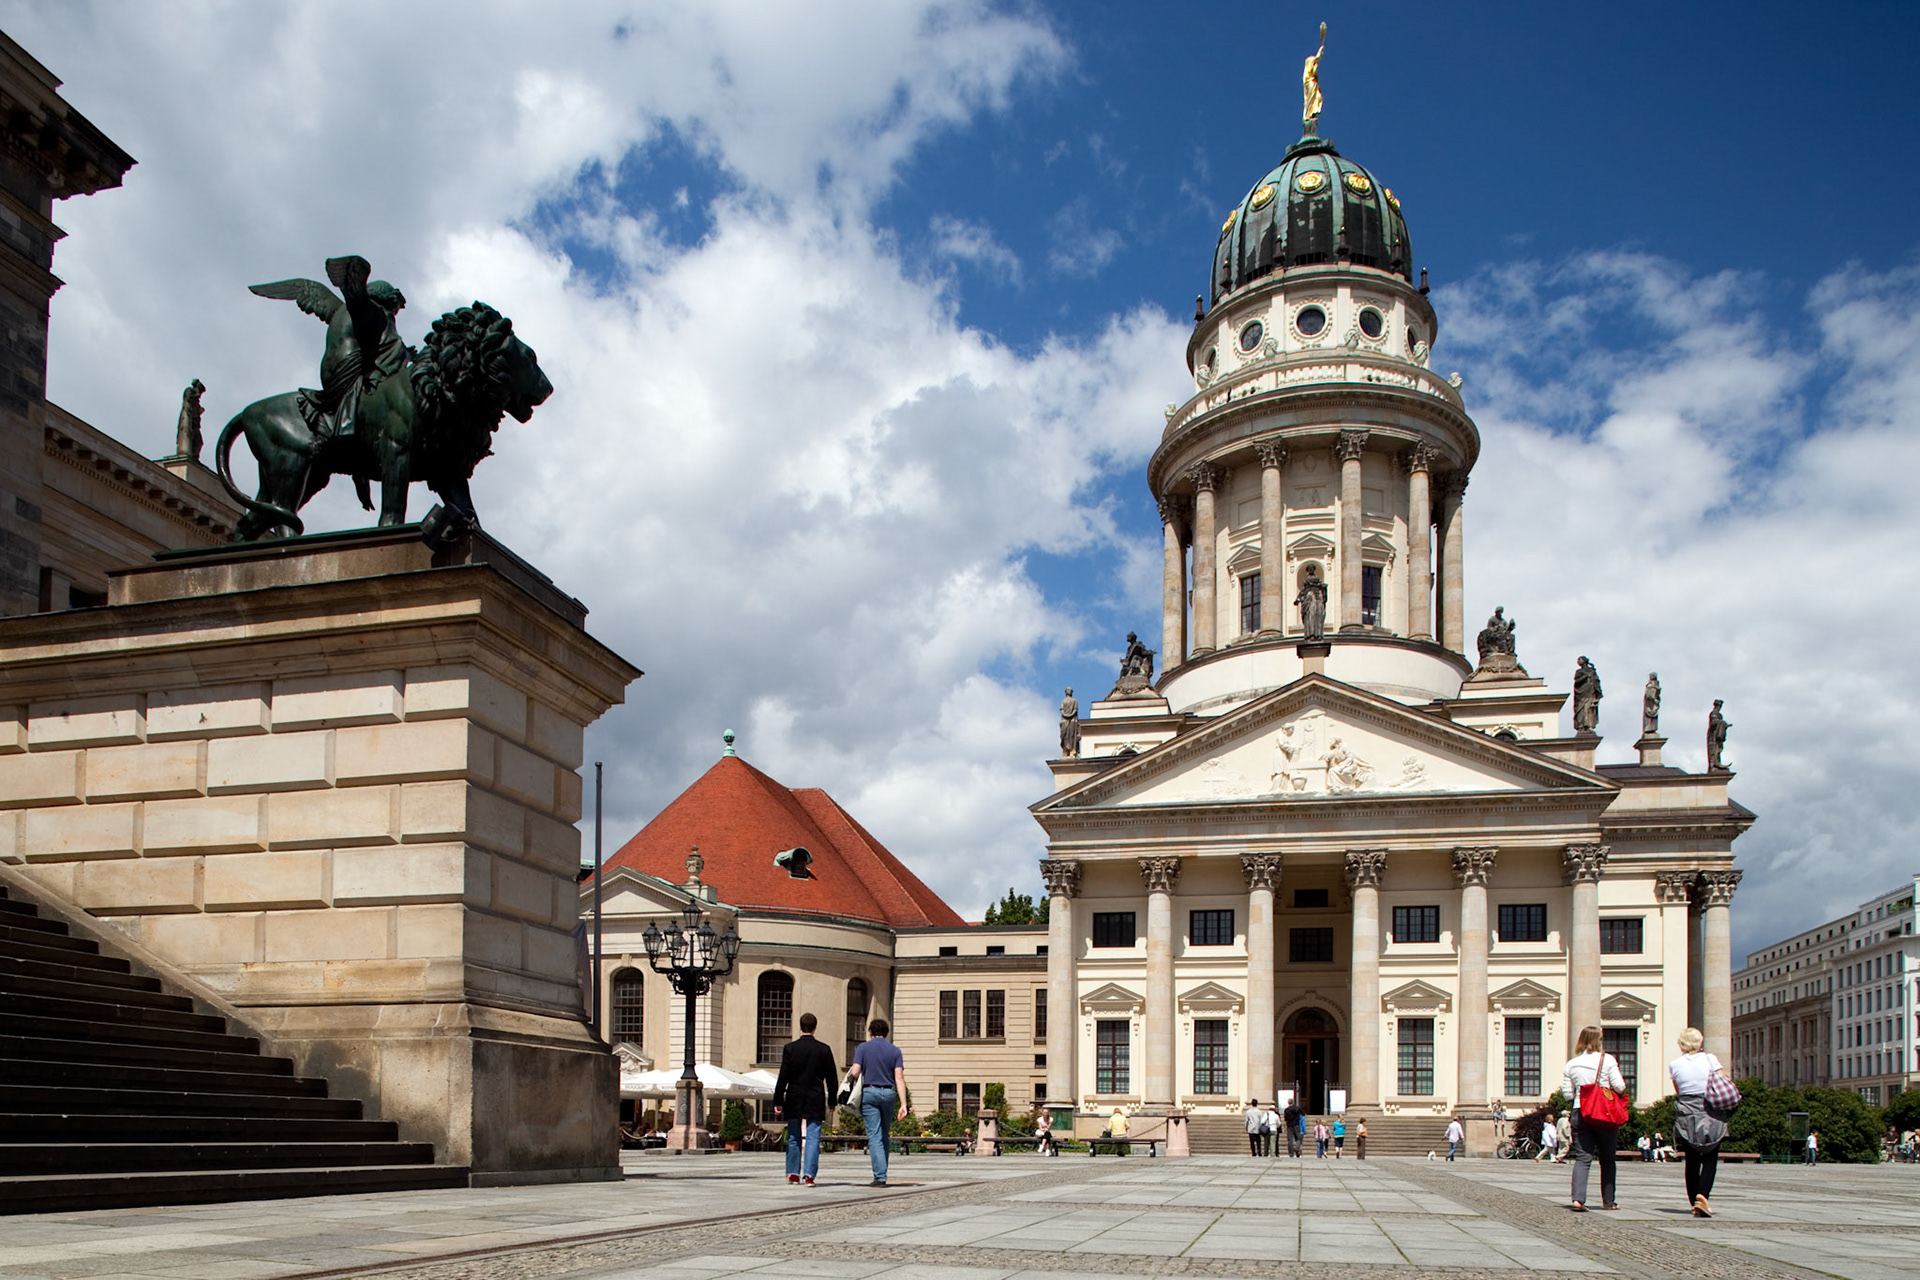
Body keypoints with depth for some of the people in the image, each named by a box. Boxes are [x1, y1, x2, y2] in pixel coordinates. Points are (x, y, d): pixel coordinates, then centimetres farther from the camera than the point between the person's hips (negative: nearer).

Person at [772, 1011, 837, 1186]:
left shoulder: (790, 1048, -4)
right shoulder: (824, 1050, -2)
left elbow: (783, 1077, -5)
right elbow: (831, 1077, 3)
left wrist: (778, 1101, -1)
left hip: (794, 1100, 0)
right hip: (815, 1101, 0)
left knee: (793, 1138, 13)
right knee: (813, 1138, 0)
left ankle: (793, 1173, 19)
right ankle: (809, 1174, -9)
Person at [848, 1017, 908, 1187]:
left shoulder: (863, 1048, 0)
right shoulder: (895, 1051, 4)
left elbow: (855, 1072, -10)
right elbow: (899, 1078, -5)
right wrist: (903, 1104, -9)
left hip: (869, 1093, -2)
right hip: (889, 1093, 2)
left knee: (875, 1136, -3)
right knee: (885, 1135, 17)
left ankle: (880, 1177, -11)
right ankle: (881, 1171, 23)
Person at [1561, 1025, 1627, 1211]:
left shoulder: (1571, 1064, 4)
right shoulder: (1607, 1060, -5)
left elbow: (1568, 1094, 5)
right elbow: (1620, 1087, -8)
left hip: (1580, 1113, 2)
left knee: (1582, 1158, -1)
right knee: (1607, 1159, 13)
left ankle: (1578, 1198, -18)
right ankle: (1608, 1201, 19)